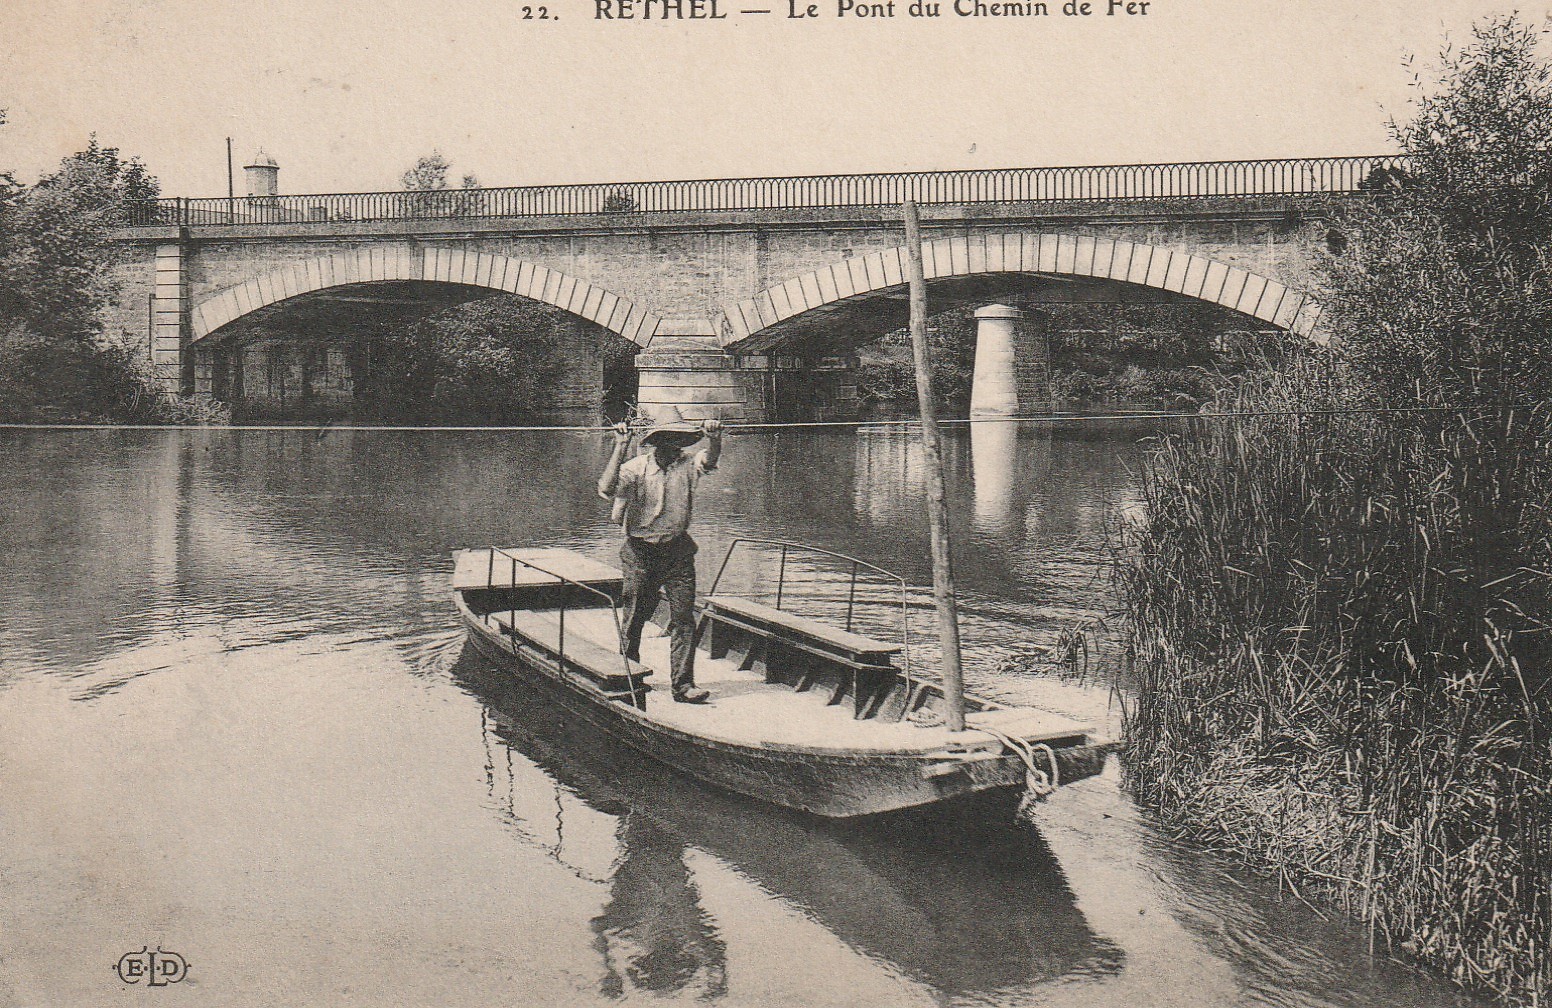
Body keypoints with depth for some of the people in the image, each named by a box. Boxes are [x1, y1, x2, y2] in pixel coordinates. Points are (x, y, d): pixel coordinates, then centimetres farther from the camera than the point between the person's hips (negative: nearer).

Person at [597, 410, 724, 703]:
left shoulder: (687, 464, 0)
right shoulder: (636, 467, -8)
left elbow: (708, 460, -20)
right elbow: (606, 490, -22)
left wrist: (713, 438, -40)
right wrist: (621, 448, -28)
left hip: (678, 551, 2)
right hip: (640, 550, -2)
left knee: (684, 618, -3)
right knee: (635, 616, 8)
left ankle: (683, 684, 0)